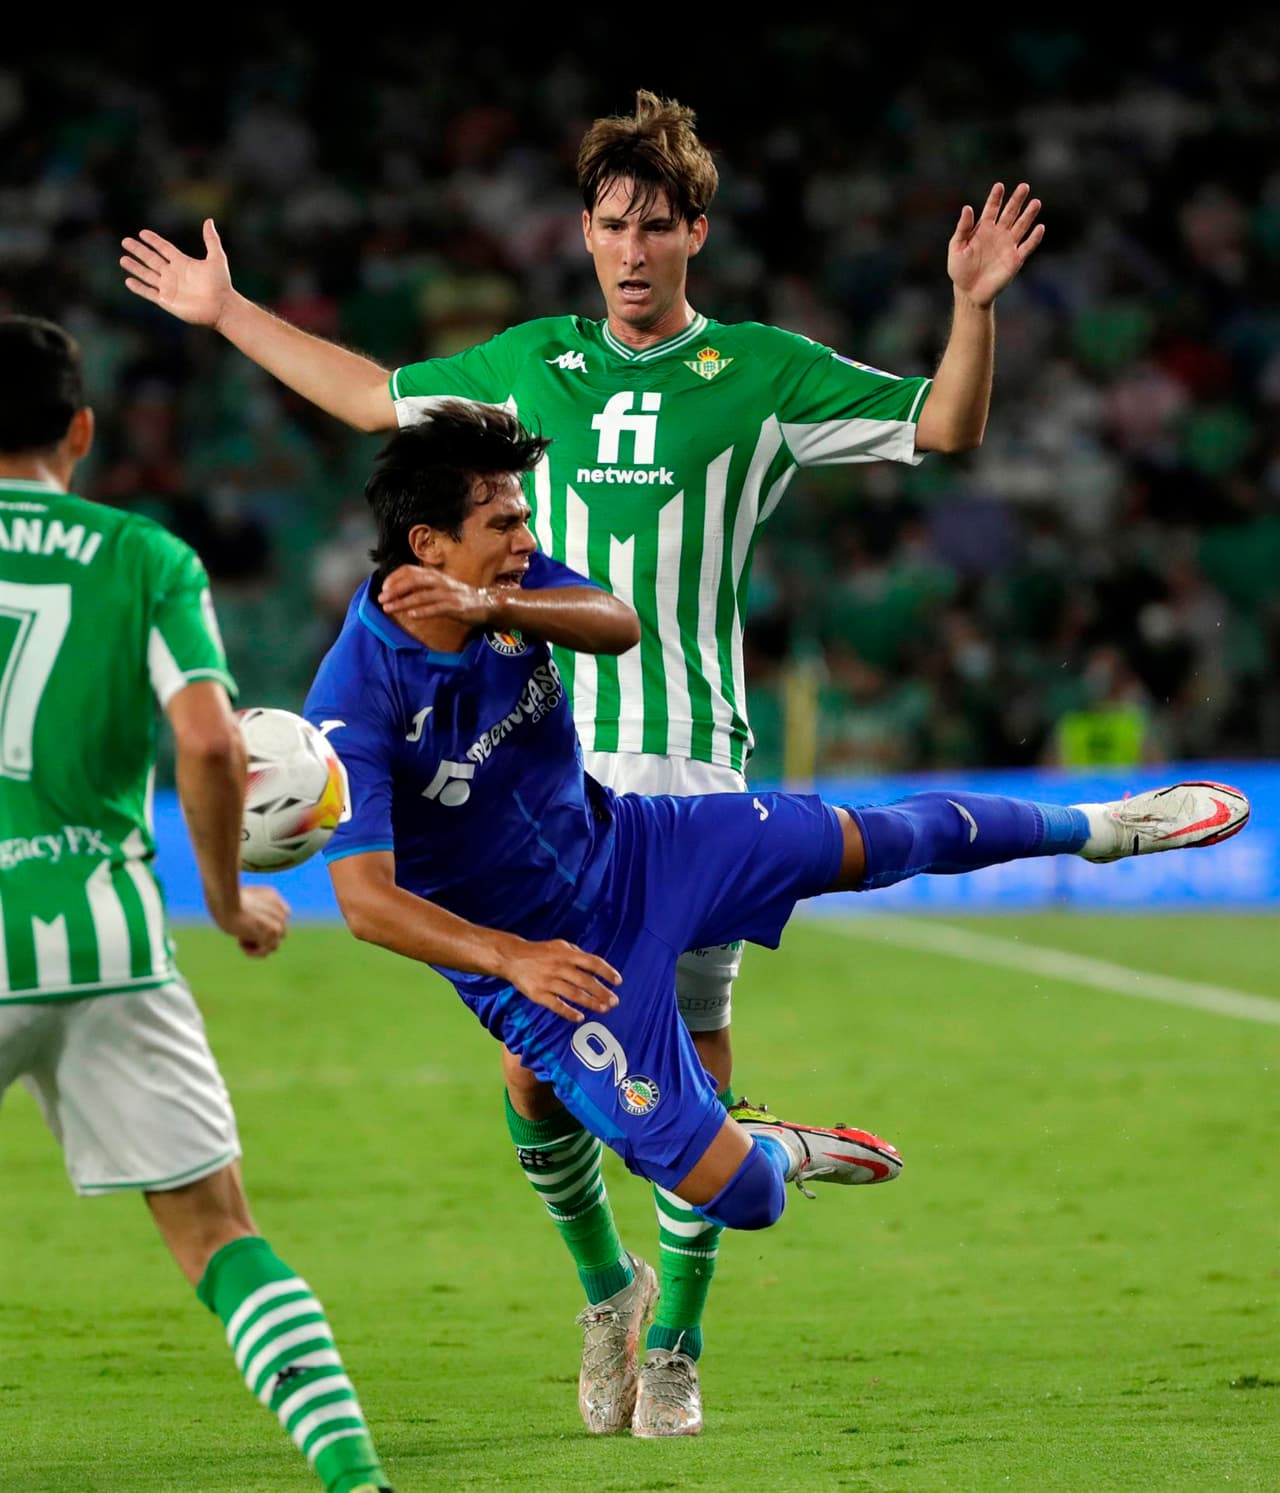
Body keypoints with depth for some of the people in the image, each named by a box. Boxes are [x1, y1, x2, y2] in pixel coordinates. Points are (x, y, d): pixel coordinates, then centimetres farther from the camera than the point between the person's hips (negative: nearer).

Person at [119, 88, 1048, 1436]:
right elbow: (375, 397, 29)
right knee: (531, 1060, -2)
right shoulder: (527, 365, 14)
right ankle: (606, 1288, 22)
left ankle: (677, 1344, 9)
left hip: (690, 768, -3)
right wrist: (228, 314, 31)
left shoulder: (761, 373, 4)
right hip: (541, 762, 3)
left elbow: (945, 427, 4)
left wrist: (973, 305, -13)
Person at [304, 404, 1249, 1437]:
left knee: (874, 842, 7)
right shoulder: (356, 705, -29)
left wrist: (492, 605, -46)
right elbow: (365, 896, -34)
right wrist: (513, 956, -47)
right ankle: (775, 1153, 29)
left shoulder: (503, 582, -10)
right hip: (552, 962, -6)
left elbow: (620, 626, -27)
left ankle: (1096, 828, 35)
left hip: (625, 847, 6)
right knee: (741, 1196, -10)